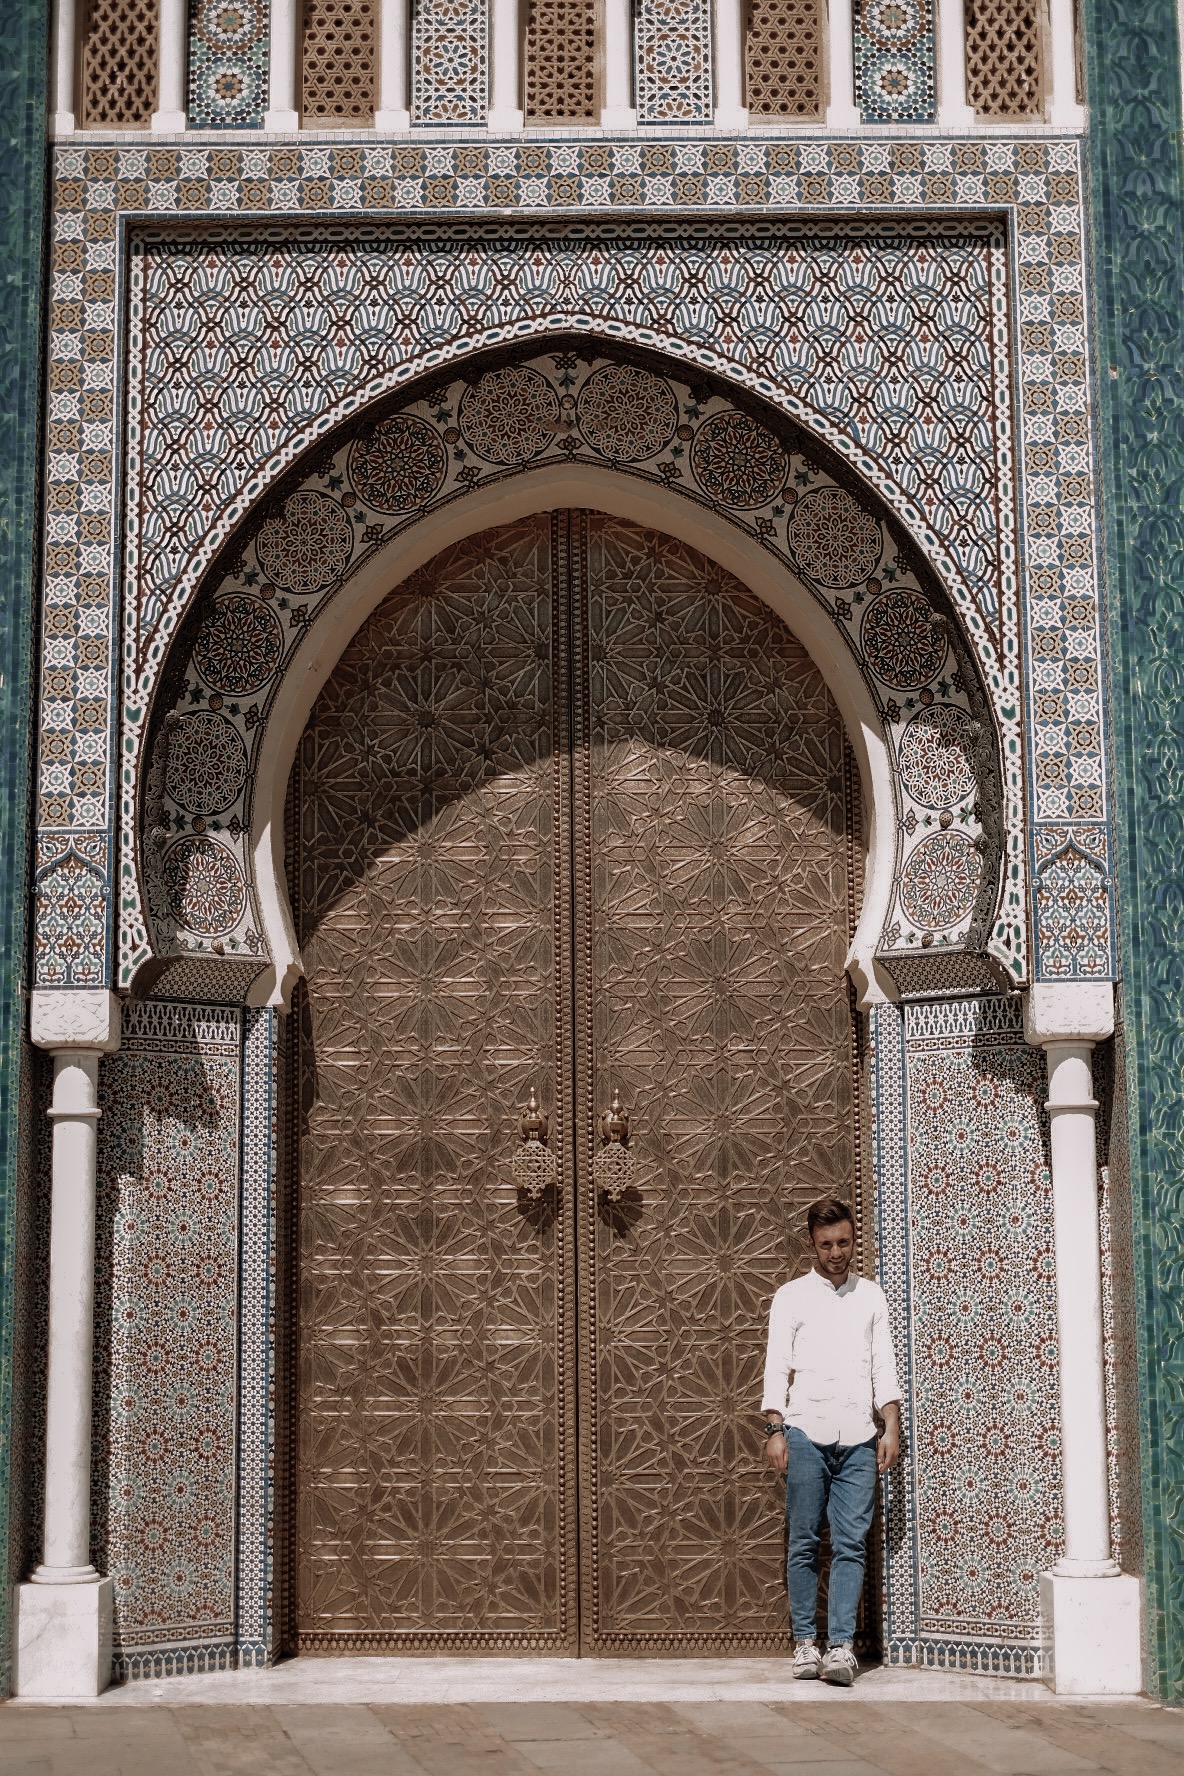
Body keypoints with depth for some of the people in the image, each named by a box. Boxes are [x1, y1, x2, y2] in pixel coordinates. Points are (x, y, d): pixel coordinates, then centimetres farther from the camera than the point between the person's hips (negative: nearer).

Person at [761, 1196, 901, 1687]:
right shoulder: (791, 1296, 8)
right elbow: (777, 1368, 4)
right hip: (807, 1432, -1)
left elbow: (884, 1367, 13)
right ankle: (805, 1642, 7)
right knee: (804, 1542, 1)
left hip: (859, 1437, 1)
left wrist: (891, 1428, 4)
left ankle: (841, 1646, -8)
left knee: (851, 1544, -5)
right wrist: (775, 1430, -5)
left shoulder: (871, 1296, 15)